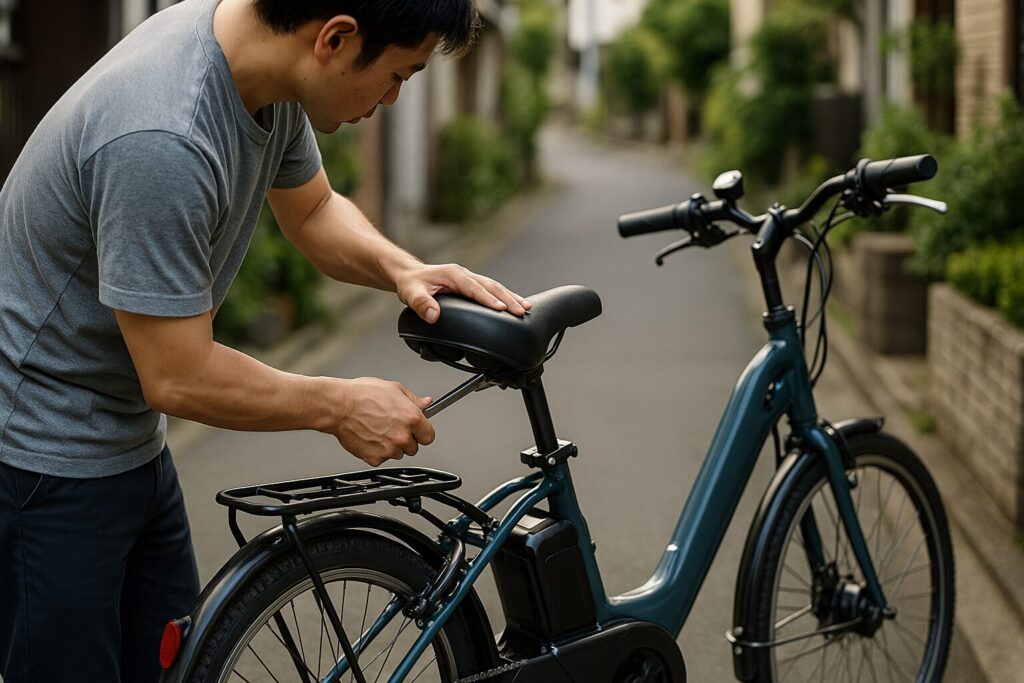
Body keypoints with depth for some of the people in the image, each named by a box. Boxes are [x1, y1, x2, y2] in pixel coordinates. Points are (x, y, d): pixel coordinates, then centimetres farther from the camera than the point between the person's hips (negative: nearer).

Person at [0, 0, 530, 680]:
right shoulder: (159, 142, -33)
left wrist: (403, 269, -6)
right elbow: (177, 378, -27)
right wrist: (340, 406, -14)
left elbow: (312, 210, 13)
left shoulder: (265, 72, -5)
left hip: (132, 440, 9)